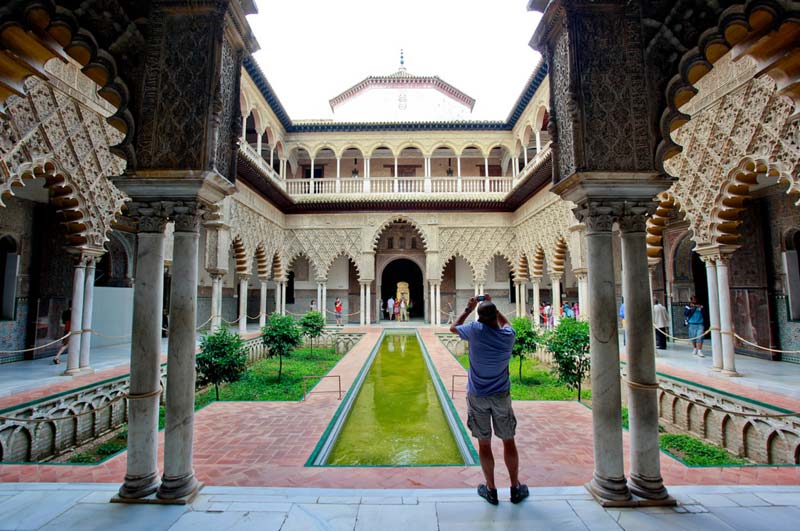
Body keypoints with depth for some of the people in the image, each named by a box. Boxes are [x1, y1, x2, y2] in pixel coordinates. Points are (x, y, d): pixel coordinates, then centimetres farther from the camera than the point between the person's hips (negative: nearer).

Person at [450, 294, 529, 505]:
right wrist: (492, 306, 17)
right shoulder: (508, 335, -9)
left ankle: (491, 490, 22)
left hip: (477, 396, -1)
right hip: (501, 395, 2)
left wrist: (468, 309, 11)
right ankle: (516, 488, 28)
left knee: (484, 444, 10)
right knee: (508, 441, 16)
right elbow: (505, 323, 17)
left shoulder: (476, 330, -16)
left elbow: (453, 327, 5)